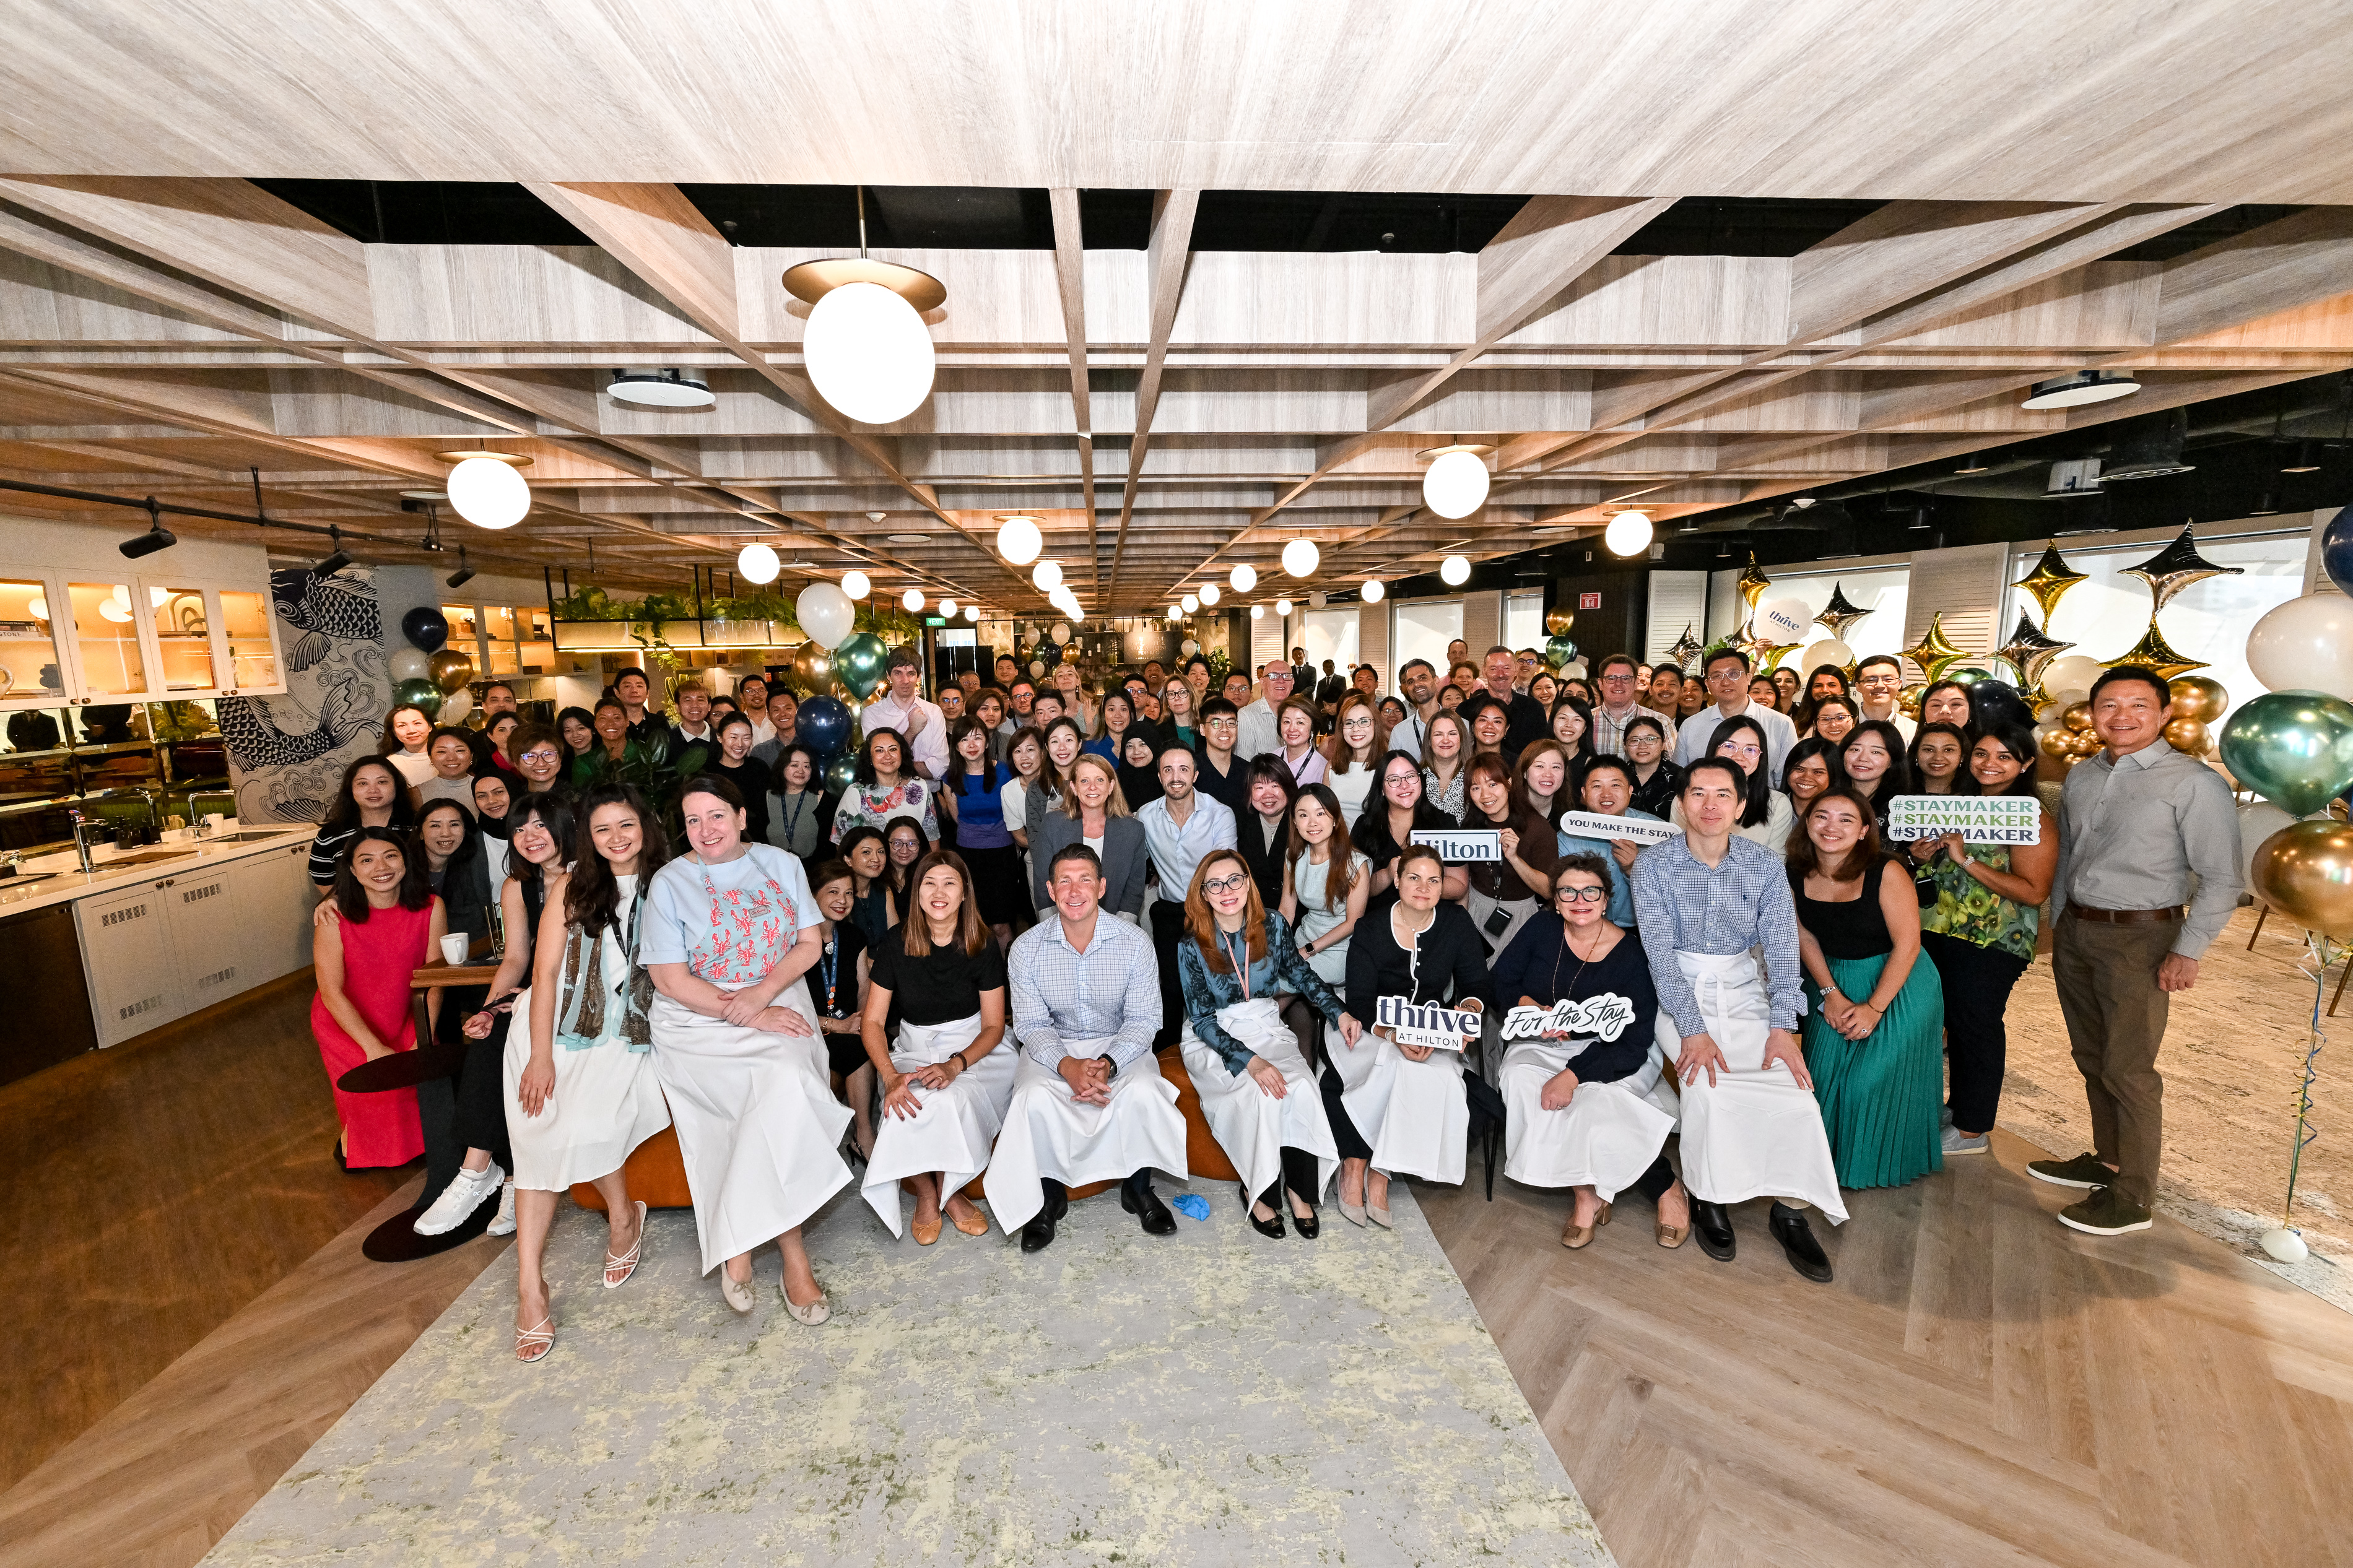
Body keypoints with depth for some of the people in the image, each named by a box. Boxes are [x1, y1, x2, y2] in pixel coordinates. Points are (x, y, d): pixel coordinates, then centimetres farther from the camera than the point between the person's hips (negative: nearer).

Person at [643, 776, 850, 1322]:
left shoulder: (781, 864, 8)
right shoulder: (670, 882, 0)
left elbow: (810, 943, 6)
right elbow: (670, 979, -6)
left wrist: (763, 992, -13)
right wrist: (748, 1016, -15)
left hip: (779, 1000, 2)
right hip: (698, 1019, -2)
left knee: (783, 1090, -27)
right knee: (784, 1088, -26)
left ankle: (738, 1244, -10)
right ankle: (793, 1253, -14)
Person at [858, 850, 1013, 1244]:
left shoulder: (982, 945, -8)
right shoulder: (897, 943, -6)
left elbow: (993, 1026, -5)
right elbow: (873, 1021, -5)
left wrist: (955, 1064, -23)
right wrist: (890, 1076, -23)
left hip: (974, 1048, -1)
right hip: (913, 1048, 1)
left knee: (948, 1100, -32)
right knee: (908, 1106, -30)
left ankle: (948, 1193, -3)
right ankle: (926, 1194, -1)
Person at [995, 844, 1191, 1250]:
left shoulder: (1134, 942, -11)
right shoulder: (1027, 948, -9)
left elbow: (1143, 1019, -9)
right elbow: (1031, 1025, -7)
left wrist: (1108, 1064, -28)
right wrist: (1068, 1066, -27)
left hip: (1120, 1045, 0)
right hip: (1052, 1049, 1)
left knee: (1144, 1092, -30)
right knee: (1034, 1099, -30)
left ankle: (1138, 1187, -1)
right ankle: (1049, 1196, -2)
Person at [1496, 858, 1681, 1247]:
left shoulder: (1630, 955, -13)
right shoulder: (1542, 930, -5)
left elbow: (1634, 1044, -16)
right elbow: (1501, 982, 4)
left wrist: (1573, 1074, -27)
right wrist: (1531, 1008, -18)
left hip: (1609, 1056, -3)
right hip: (1541, 1046, 3)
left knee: (1592, 1099, -33)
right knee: (1519, 1077, -29)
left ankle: (1667, 1186, -4)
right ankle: (1586, 1193, -17)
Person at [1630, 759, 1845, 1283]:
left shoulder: (1765, 865, 1)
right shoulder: (1653, 865, -7)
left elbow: (1782, 947, -3)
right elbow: (1660, 953, -12)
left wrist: (1782, 1026, -15)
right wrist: (1692, 1029, -22)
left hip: (1745, 989, 3)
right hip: (1679, 991, -2)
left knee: (1793, 1084, -18)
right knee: (1705, 1082, -26)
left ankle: (1792, 1211, 1)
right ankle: (1710, 1201, -5)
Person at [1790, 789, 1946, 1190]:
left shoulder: (1887, 872, -22)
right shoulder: (1797, 875, -8)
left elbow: (1907, 944, -19)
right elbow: (1805, 938, 0)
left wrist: (1874, 1008, -19)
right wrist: (1830, 994, -10)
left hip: (1897, 983, -4)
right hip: (1832, 981, 4)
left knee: (1877, 1078, -2)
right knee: (1826, 1074, 6)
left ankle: (1881, 1162, 25)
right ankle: (1831, 1155, 30)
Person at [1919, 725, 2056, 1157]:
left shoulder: (2031, 819, -11)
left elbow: (2034, 892, -18)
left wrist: (1966, 860, -23)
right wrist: (1924, 855, 0)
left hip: (1992, 944, -7)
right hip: (1939, 931, 7)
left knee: (1976, 1026, 2)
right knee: (1952, 1022, 15)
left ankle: (1971, 1130, 15)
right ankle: (1955, 1106, 32)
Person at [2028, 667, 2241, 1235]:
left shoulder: (2194, 782, -10)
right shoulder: (2081, 776, 8)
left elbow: (2221, 878, -11)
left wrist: (2188, 952, -15)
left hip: (2139, 938, -6)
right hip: (2075, 932, 6)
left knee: (2128, 1070, 0)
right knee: (2091, 1058, 15)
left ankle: (2132, 1198, 12)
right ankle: (2106, 1160, 31)